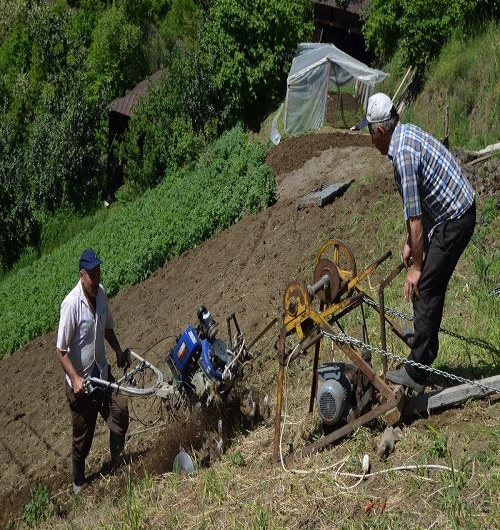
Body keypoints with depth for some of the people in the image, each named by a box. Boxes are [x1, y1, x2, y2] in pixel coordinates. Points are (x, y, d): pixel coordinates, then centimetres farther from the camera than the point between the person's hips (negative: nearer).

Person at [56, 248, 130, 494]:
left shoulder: (101, 293, -5)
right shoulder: (71, 303, -26)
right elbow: (61, 350, -21)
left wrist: (119, 351, 6)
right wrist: (75, 379, -28)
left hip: (102, 373, 6)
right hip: (80, 382, -5)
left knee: (120, 411, 0)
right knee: (82, 436, 9)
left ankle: (118, 461, 25)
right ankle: (78, 482, 32)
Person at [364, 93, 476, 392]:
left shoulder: (403, 154, -23)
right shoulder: (408, 132, 8)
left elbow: (415, 218, -21)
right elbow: (417, 210, 14)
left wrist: (416, 266, -13)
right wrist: (410, 244, 17)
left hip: (454, 220, -10)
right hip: (458, 211, 10)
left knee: (426, 288, -8)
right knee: (431, 284, 21)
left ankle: (416, 372, -4)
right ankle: (424, 333, 40)